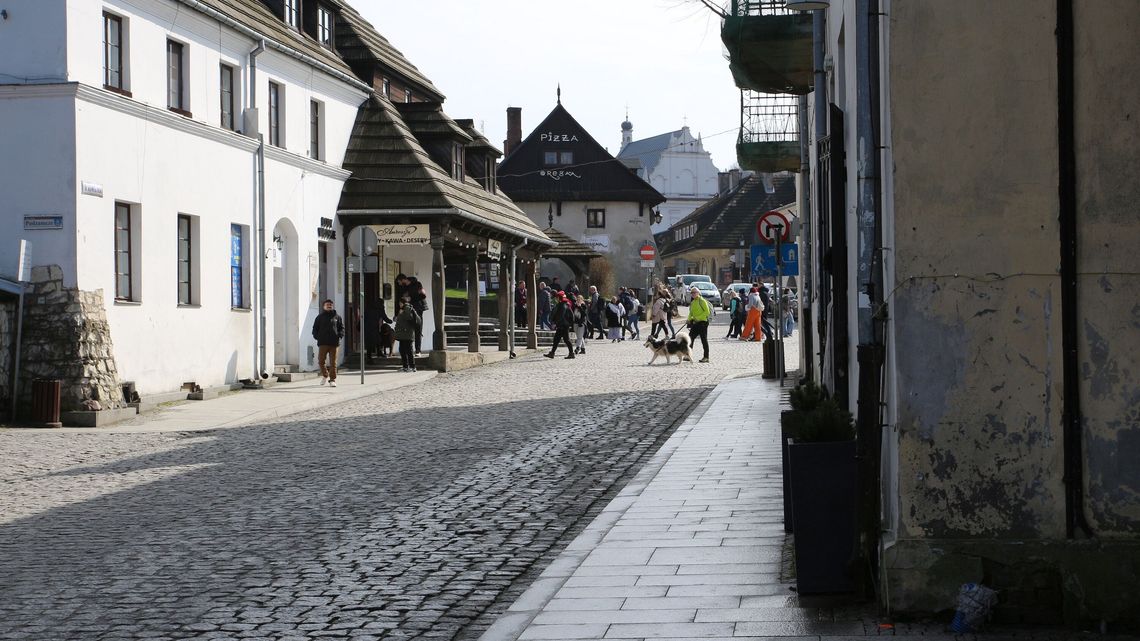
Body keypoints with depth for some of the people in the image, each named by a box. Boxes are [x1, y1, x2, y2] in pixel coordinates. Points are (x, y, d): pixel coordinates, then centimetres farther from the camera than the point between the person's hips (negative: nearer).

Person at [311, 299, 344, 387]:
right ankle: (325, 375, 23)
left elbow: (342, 328, 14)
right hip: (323, 343, 0)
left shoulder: (337, 317, 11)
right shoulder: (320, 317, 10)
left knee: (333, 362, -1)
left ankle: (332, 380, 1)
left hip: (334, 343, 0)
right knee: (321, 360, -2)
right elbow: (315, 328, 12)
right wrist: (317, 336, -4)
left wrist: (340, 335, -4)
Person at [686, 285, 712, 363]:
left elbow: (707, 312, -15)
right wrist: (689, 319, 5)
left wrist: (698, 318, -18)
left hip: (703, 322, -8)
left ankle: (706, 357, 3)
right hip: (695, 323, 8)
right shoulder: (692, 302, 14)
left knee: (704, 340, -2)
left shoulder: (702, 301, -10)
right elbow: (691, 313, 23)